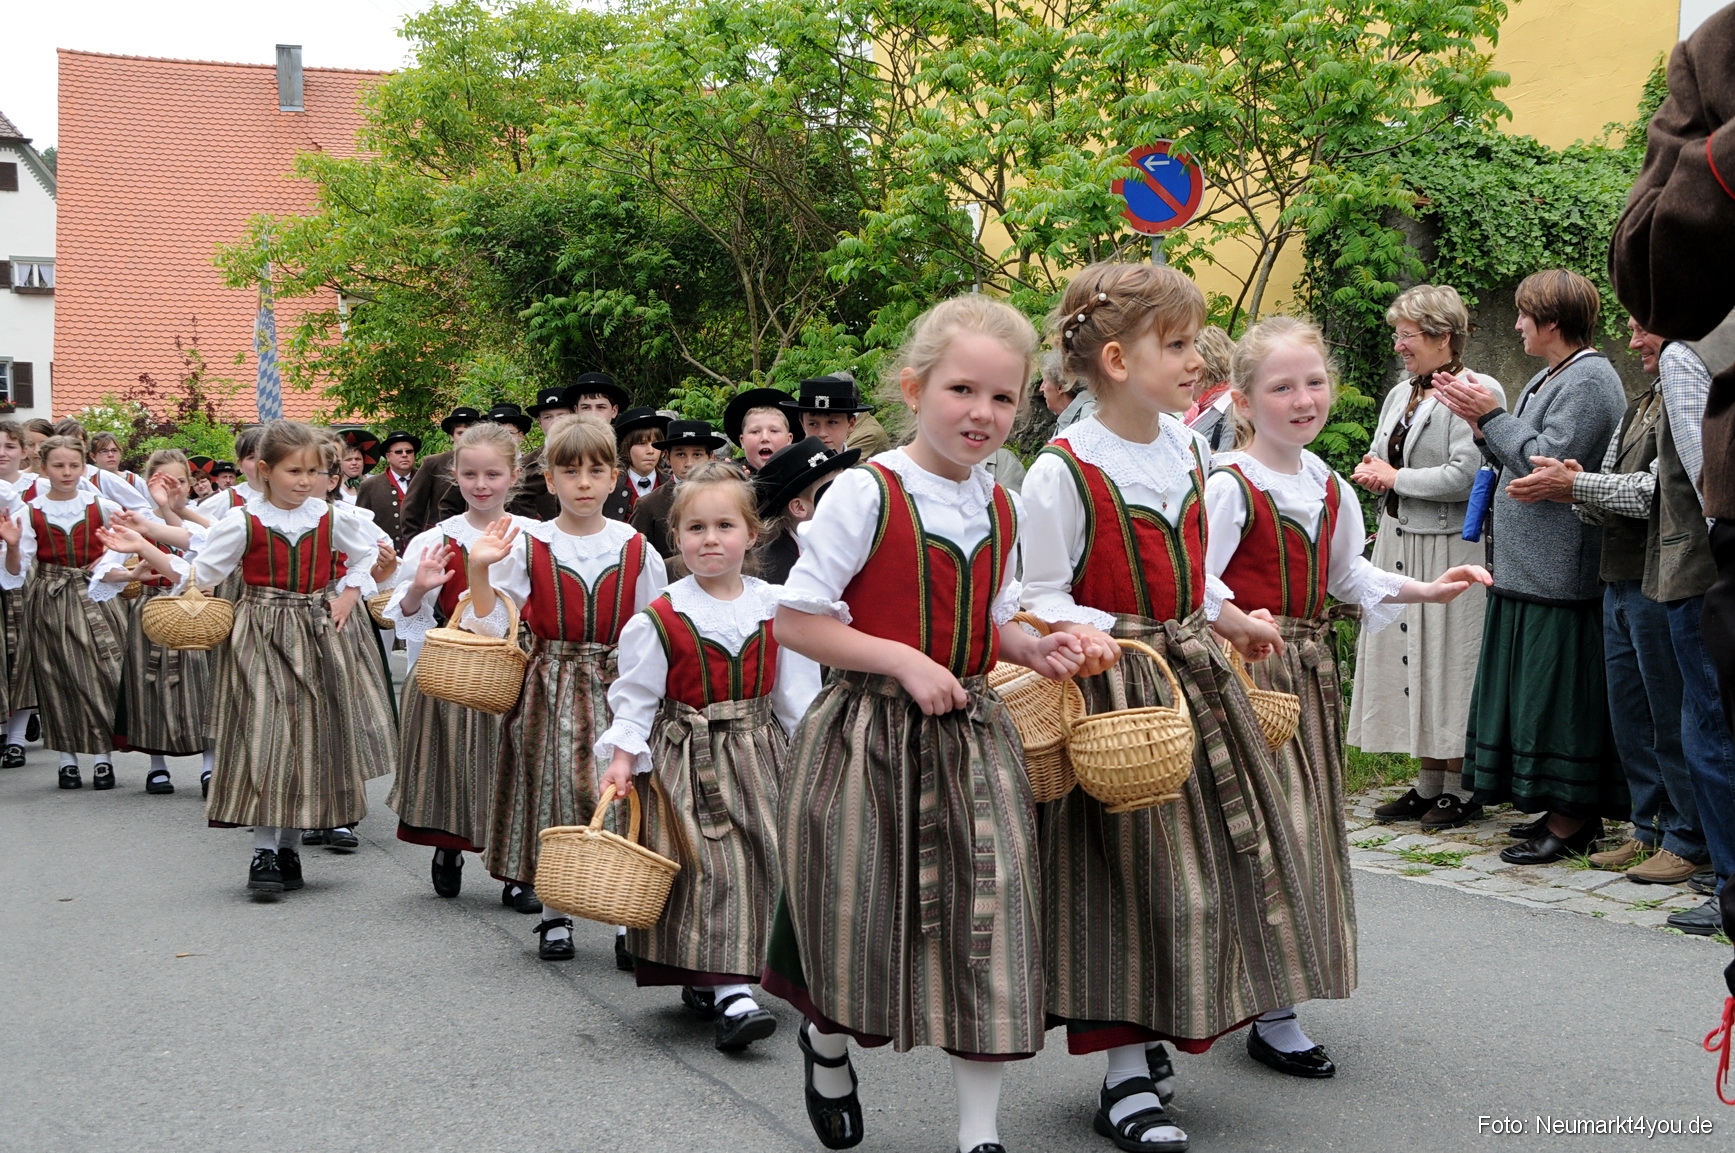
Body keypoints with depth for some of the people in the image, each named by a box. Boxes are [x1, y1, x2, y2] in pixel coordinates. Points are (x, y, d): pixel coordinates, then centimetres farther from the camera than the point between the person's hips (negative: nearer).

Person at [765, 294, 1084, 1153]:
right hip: (870, 738, -5)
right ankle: (827, 1041, 43)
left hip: (972, 738, 5)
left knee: (987, 919, 1)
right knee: (863, 926, 8)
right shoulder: (866, 493, -13)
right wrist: (904, 661, -20)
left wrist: (1031, 648, 0)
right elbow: (797, 622, -13)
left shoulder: (998, 509, 7)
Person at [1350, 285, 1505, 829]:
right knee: (1407, 657, 9)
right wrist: (1369, 471, 0)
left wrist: (1395, 478, -10)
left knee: (1448, 665, -3)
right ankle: (1427, 785, 18)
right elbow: (1377, 459, 24)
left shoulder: (1478, 392, -11)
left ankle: (1461, 789, 7)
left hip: (1450, 548, -8)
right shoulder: (1401, 394, 15)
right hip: (1399, 542, 8)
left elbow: (1464, 476, -21)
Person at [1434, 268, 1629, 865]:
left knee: (1558, 692, -5)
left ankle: (1573, 821, 2)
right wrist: (1480, 423, 5)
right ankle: (1564, 809, 21)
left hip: (1560, 572, -10)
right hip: (1529, 566, 10)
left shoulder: (1589, 380, -12)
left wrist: (1492, 416, -13)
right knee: (1536, 688, 13)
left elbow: (1548, 463, -21)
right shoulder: (1547, 379, 18)